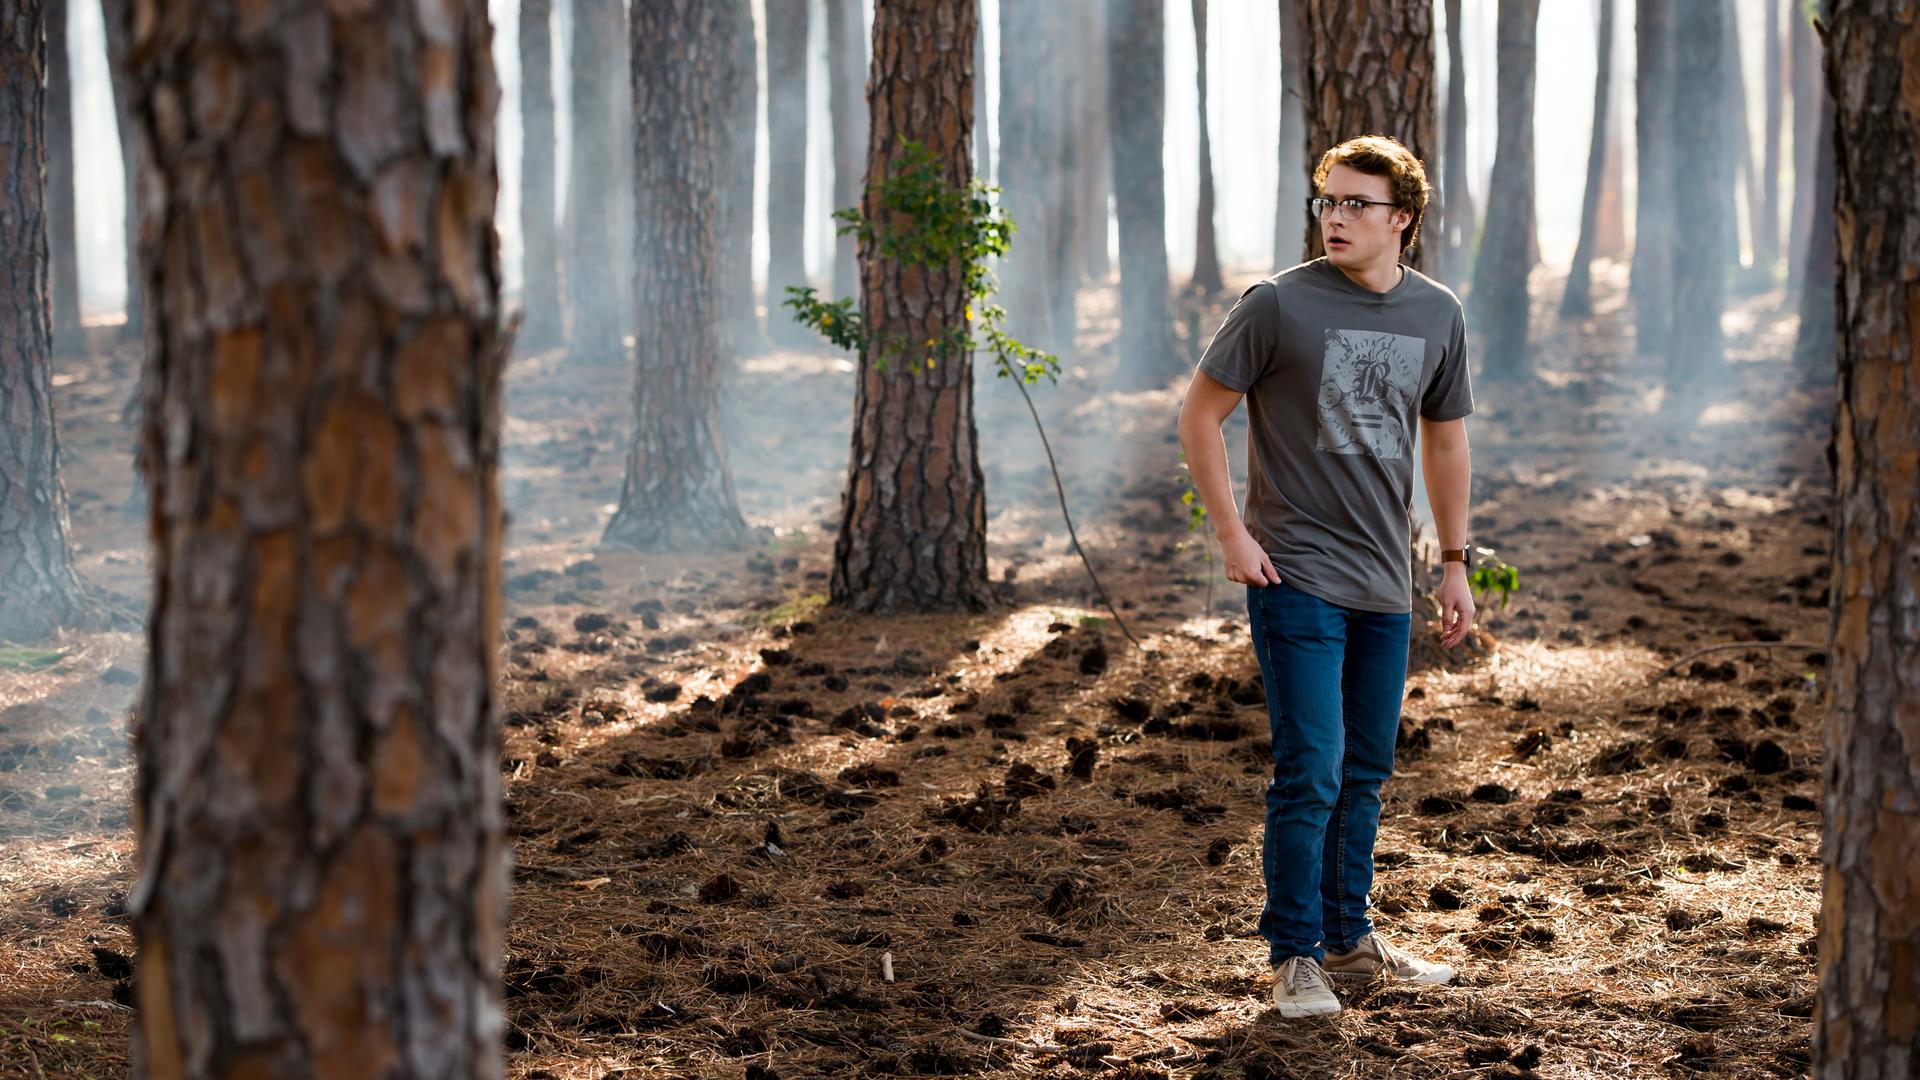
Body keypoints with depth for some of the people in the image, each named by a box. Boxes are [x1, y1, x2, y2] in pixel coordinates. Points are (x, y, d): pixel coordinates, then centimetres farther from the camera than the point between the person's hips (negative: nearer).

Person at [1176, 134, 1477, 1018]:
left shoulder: (1437, 315, 6)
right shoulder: (1279, 305, -9)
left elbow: (1445, 441, 18)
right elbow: (1199, 415, -3)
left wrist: (1455, 563, 17)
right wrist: (1233, 534, -8)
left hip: (1385, 585, 5)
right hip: (1296, 576, -5)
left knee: (1364, 773, 14)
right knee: (1310, 772, -7)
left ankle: (1347, 936, 28)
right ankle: (1295, 956, 5)